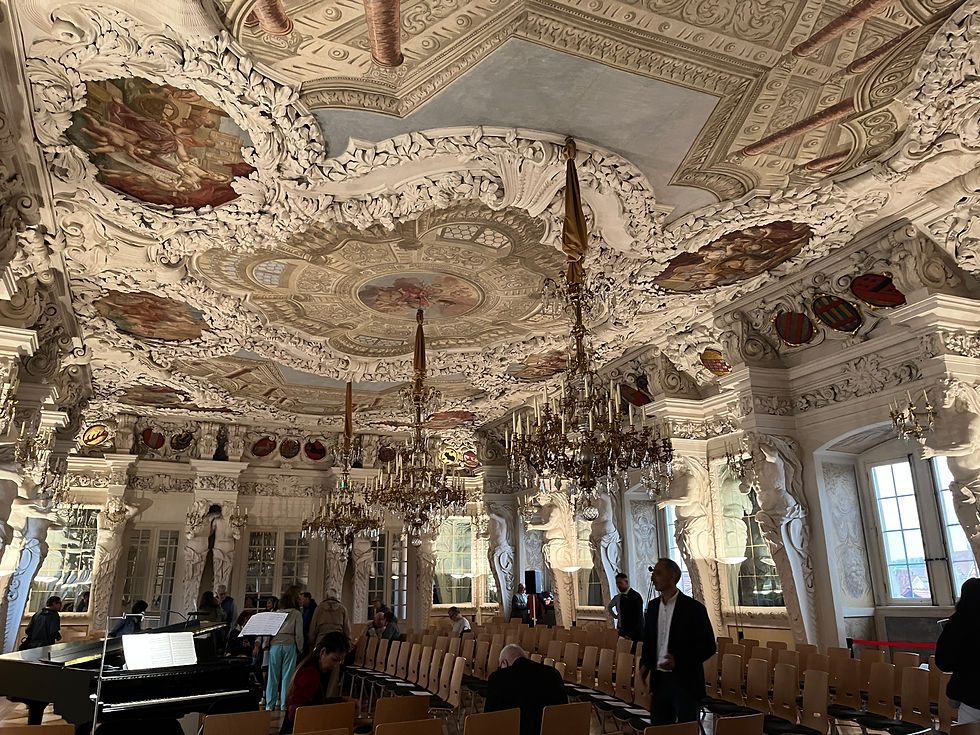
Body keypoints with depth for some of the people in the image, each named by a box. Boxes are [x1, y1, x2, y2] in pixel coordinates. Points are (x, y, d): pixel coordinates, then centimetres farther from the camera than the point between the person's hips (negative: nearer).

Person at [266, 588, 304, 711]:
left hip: (275, 645, 2)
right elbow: (299, 633, 0)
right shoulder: (296, 614, 4)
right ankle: (284, 705, 2)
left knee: (273, 676, 7)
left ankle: (270, 705, 12)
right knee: (287, 676, 2)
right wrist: (299, 649, 7)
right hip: (290, 645, -2)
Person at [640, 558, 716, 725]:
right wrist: (644, 665, 0)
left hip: (686, 683, -5)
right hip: (659, 681, 6)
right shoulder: (652, 606, 7)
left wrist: (679, 660, -21)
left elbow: (708, 647, -9)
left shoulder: (693, 608, -11)